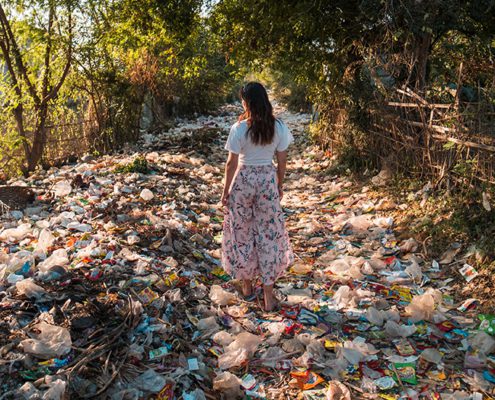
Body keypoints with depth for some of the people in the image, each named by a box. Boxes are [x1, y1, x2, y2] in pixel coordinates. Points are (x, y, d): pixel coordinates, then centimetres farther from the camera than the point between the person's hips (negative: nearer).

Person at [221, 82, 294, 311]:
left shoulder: (239, 128, -15)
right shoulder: (278, 127, -6)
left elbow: (231, 163, -11)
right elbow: (282, 161, 1)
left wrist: (225, 190, 1)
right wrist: (280, 184, 16)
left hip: (243, 180, -2)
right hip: (268, 180, 2)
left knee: (242, 232, 15)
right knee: (269, 234, 9)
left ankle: (246, 283, 29)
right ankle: (268, 295, 13)